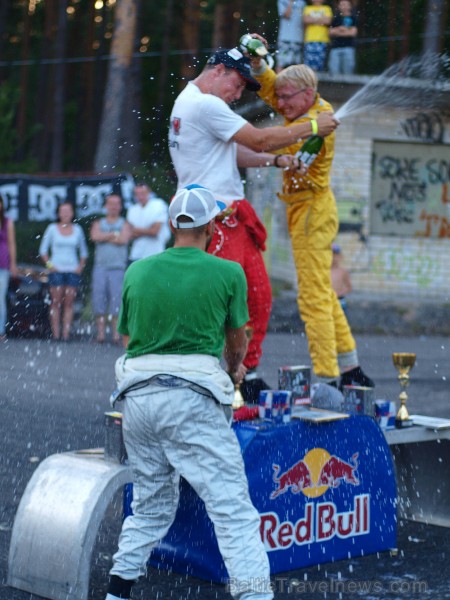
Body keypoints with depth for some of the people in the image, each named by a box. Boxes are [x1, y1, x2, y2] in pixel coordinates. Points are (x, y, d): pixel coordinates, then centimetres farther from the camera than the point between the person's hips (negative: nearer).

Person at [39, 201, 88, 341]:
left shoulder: (77, 229, 9)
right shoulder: (52, 228, 4)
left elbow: (83, 251, 17)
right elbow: (43, 249, 7)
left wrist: (81, 266, 5)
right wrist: (49, 264, -4)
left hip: (73, 271, 2)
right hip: (56, 270, -2)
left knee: (69, 303, -2)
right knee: (56, 303, -3)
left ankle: (66, 334, -1)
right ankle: (56, 334, -2)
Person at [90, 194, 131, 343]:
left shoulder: (124, 224, 11)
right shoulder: (98, 223, 18)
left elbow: (124, 239, -8)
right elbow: (95, 236, -4)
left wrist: (105, 237, -1)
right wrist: (114, 234, -5)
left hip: (118, 268, -2)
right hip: (100, 266, 2)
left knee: (117, 299, -8)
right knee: (98, 298, -4)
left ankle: (116, 333, -7)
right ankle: (101, 333, -1)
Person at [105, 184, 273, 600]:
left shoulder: (137, 271, 9)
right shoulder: (229, 273, -1)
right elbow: (237, 340, 13)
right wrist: (233, 370, 36)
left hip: (136, 394, 5)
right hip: (192, 399, -5)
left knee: (151, 504, 20)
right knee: (233, 507, -3)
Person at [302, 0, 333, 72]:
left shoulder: (327, 9, 13)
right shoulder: (307, 8, 15)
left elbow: (327, 21, -4)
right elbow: (306, 20, -3)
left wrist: (313, 20, 2)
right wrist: (321, 20, 0)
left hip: (322, 40, 0)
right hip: (310, 40, 0)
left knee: (320, 63, -4)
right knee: (309, 63, -8)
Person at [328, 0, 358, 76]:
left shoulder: (353, 18, 5)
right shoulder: (336, 19, 14)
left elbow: (353, 32, -4)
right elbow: (330, 32, 8)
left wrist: (338, 32, 1)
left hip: (348, 47, -3)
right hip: (335, 47, 3)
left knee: (348, 70, -6)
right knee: (333, 70, -5)